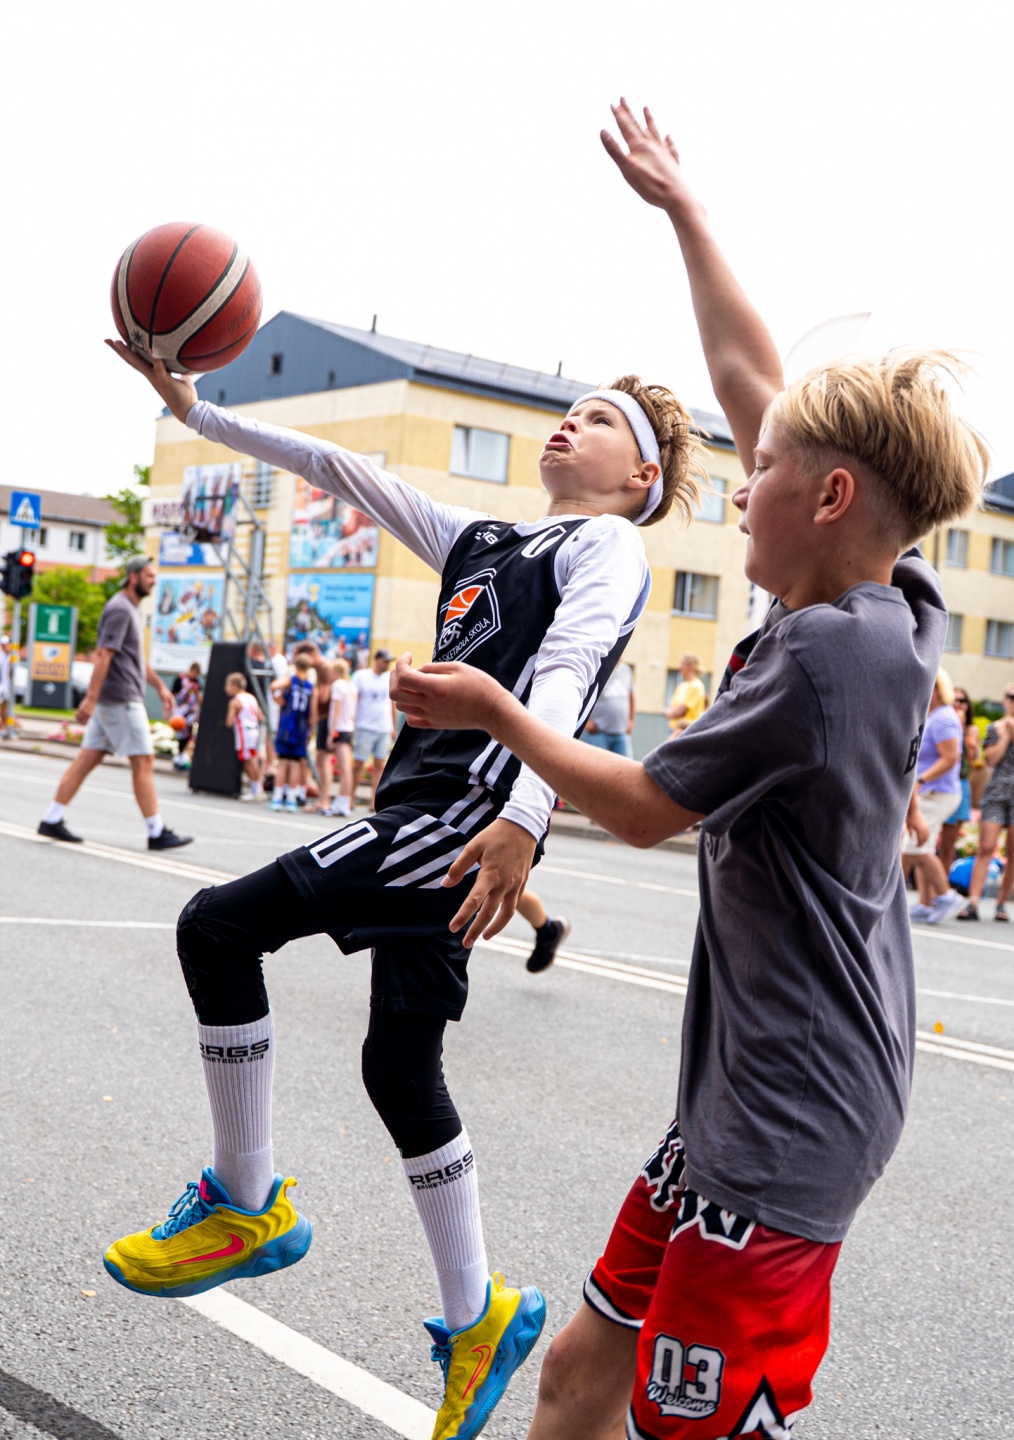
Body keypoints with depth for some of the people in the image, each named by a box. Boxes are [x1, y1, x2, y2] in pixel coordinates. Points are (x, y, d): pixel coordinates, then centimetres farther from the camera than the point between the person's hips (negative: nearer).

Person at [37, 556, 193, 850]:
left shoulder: (132, 609, 19)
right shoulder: (119, 609, -13)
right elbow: (103, 654, -20)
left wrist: (160, 686, 27)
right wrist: (91, 698, -25)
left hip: (111, 702, 10)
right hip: (121, 699, -10)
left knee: (88, 758, 8)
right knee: (143, 762, -5)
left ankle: (52, 820, 9)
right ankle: (157, 833, -2)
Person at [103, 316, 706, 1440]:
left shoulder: (608, 547, 2)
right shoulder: (483, 541, 25)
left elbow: (566, 670, -17)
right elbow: (339, 469, 24)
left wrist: (525, 813, -34)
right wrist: (194, 409, 22)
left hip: (472, 812, -8)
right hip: (423, 811, 8)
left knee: (220, 928, -15)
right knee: (401, 1066, 9)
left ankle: (247, 1205, -1)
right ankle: (479, 1320, 23)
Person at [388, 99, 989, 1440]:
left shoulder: (824, 649, -21)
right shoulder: (895, 606, 5)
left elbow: (645, 805, -10)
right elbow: (746, 376, 14)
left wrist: (493, 710, 4)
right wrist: (681, 206, 22)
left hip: (785, 1122, -9)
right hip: (748, 1092, 9)